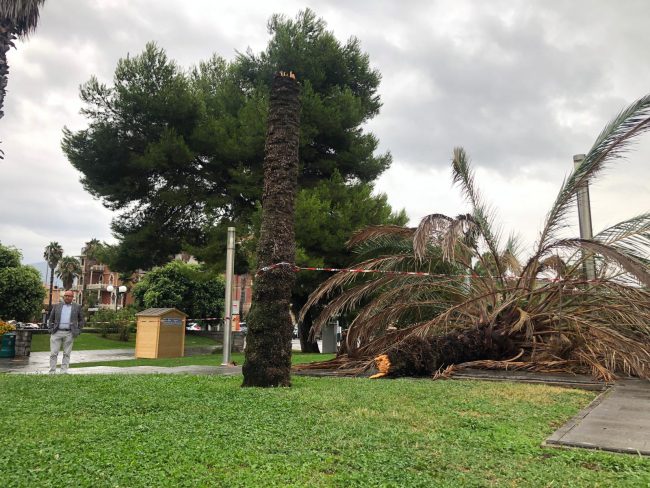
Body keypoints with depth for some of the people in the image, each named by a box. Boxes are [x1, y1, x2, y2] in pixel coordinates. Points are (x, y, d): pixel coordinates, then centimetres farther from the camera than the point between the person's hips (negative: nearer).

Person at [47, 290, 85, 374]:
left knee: (66, 354, 3)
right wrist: (50, 329, 4)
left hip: (69, 333, -1)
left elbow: (81, 320, 11)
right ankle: (52, 372, 7)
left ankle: (63, 372, 9)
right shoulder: (56, 306, 10)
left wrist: (78, 331, 2)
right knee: (53, 353, 0)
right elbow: (50, 319, 16)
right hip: (56, 332, 1)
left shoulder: (77, 307, 7)